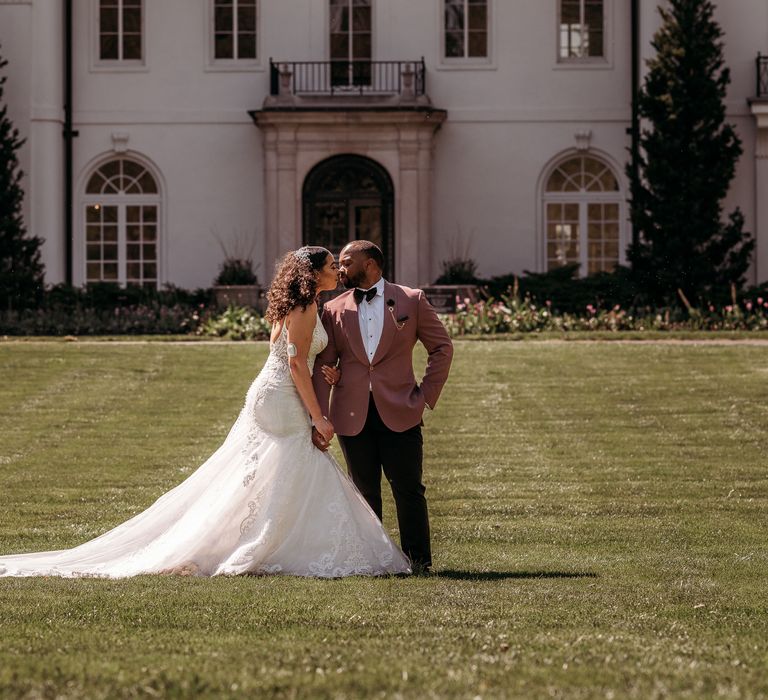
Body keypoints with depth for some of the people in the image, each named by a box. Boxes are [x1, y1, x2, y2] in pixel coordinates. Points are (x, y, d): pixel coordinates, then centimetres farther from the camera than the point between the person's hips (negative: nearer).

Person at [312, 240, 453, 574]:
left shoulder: (411, 300, 4)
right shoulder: (334, 309, 9)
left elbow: (442, 347, 9)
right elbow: (323, 366, 5)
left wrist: (427, 394, 0)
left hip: (399, 411, -2)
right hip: (353, 415, 2)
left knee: (408, 489, -3)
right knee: (365, 491, 6)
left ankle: (418, 560, 6)